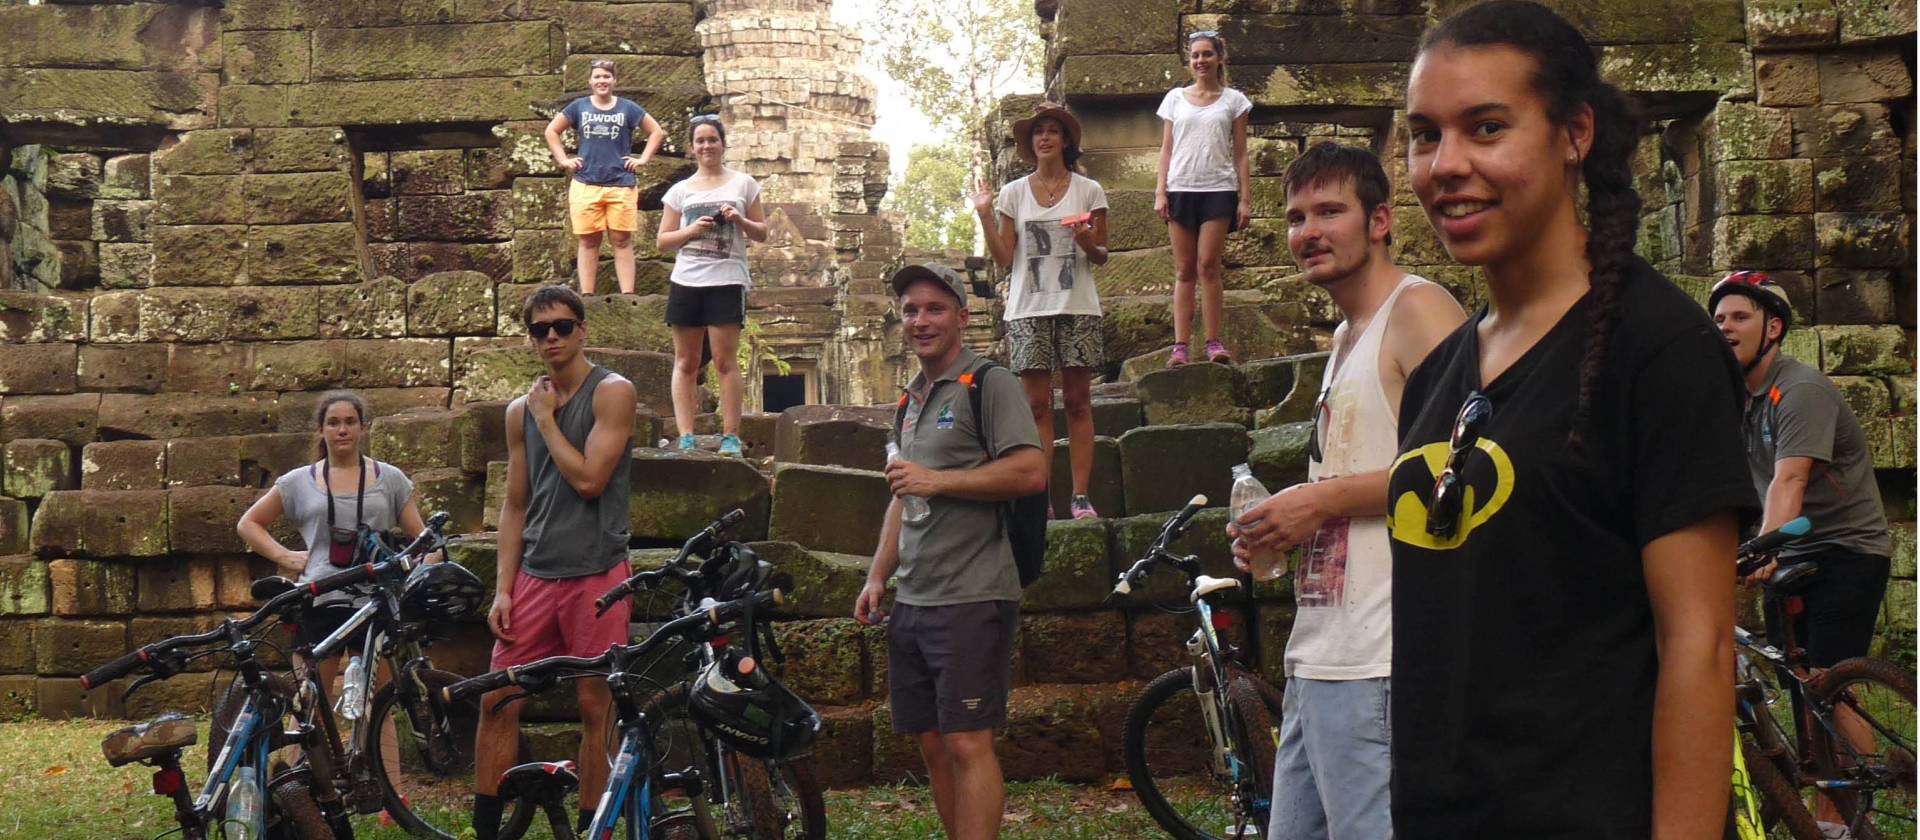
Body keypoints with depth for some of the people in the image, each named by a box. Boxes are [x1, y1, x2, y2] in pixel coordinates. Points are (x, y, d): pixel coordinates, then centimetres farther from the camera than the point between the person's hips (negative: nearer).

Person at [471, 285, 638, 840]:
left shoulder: (612, 393, -4)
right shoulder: (520, 411, 12)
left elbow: (588, 478, -15)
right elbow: (515, 506, 13)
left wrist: (546, 419, -5)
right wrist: (503, 589, 5)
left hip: (596, 573, -5)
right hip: (536, 574, 5)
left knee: (596, 709, 0)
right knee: (496, 701, 1)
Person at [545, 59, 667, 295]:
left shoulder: (627, 108, 6)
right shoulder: (579, 107, 9)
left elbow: (657, 132, 12)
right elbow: (551, 131, 17)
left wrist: (643, 159, 3)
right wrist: (564, 160, 8)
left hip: (621, 185, -1)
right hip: (585, 185, 1)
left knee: (622, 240, -1)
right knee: (588, 241, 3)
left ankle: (627, 294, -2)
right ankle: (586, 295, 5)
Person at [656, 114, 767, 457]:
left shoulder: (743, 183, 9)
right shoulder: (680, 190, 13)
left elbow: (762, 233, 11)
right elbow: (662, 241, 11)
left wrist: (740, 221, -9)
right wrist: (691, 230, -7)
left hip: (727, 281, -2)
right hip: (686, 281, 3)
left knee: (725, 361, -7)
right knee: (685, 362, 0)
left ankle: (730, 437, -5)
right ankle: (686, 438, 0)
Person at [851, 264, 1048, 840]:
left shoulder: (989, 384, -5)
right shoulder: (914, 398, 20)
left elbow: (1031, 472, -17)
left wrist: (936, 480, -15)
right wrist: (878, 576, 18)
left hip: (970, 598, -8)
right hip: (913, 600, 8)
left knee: (967, 743, -9)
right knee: (932, 744, 9)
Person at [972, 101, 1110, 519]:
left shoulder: (1088, 191, 6)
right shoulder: (1013, 193, 8)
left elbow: (1101, 256, 7)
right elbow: (1004, 257, 5)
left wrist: (1089, 244, -14)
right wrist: (985, 215, -5)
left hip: (1077, 307, -1)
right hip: (1028, 309, 1)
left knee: (1078, 401, -2)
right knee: (1038, 404, -1)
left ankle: (1080, 496, -2)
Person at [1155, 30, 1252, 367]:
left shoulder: (1233, 100, 8)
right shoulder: (1175, 98, 12)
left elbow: (1240, 154, 7)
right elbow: (1166, 149, 12)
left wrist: (1245, 198, 0)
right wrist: (1160, 192, 2)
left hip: (1218, 189, -2)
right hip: (1181, 188, 2)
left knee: (1208, 266, -10)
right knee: (1184, 270, 0)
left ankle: (1213, 342, -5)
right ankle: (1180, 345, -2)